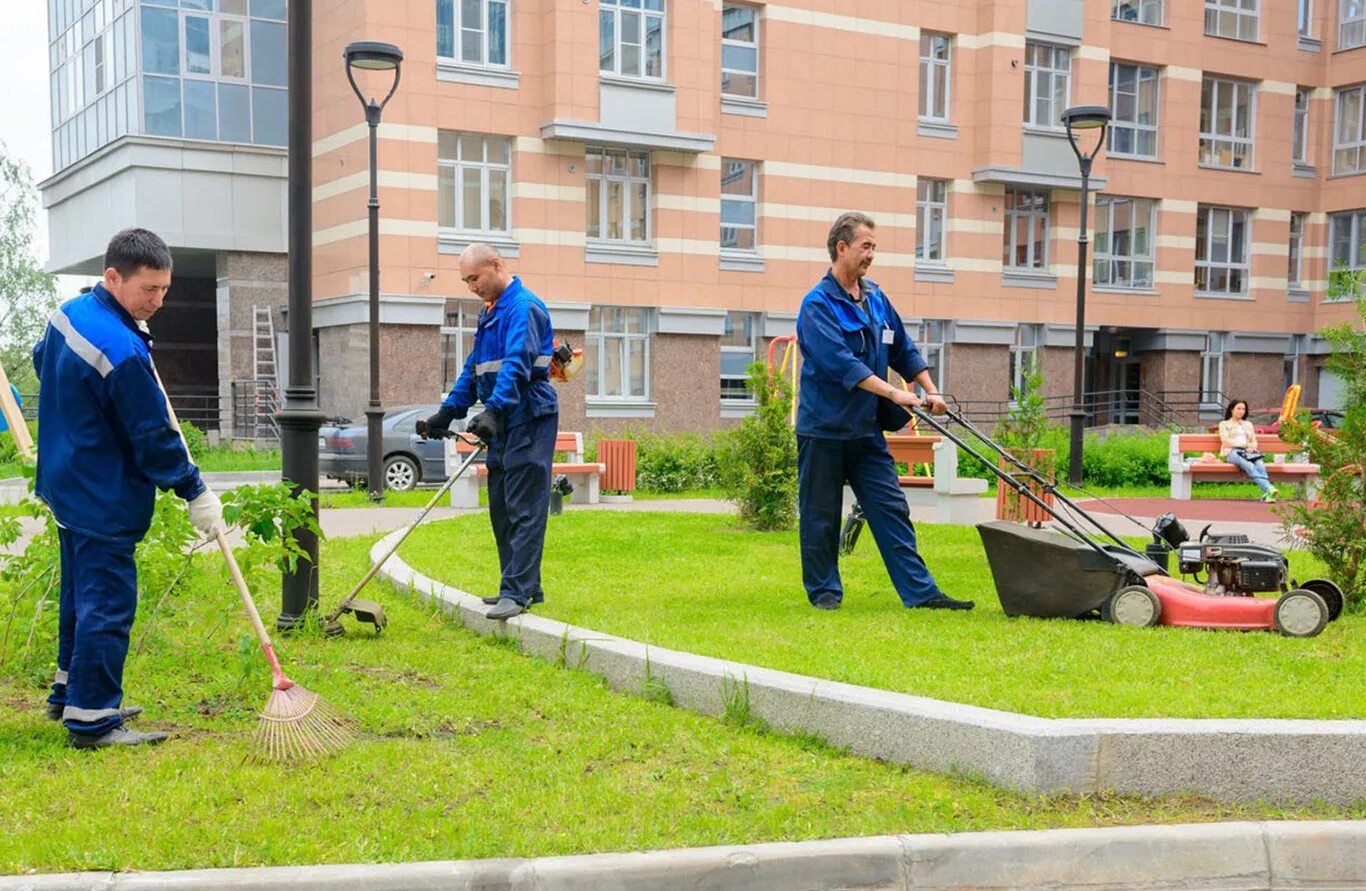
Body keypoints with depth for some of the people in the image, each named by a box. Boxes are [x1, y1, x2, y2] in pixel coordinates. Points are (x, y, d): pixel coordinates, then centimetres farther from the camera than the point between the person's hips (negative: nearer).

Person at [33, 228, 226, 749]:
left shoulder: (69, 314, 2)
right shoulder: (122, 351, -27)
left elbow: (43, 361, 25)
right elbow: (154, 438, -21)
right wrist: (196, 494, -11)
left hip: (67, 485, 10)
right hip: (104, 501, -10)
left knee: (81, 596, 21)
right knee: (107, 605, -3)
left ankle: (70, 693, 35)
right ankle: (92, 720, 3)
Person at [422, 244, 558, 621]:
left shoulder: (523, 306, -12)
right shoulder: (490, 311, 20)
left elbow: (517, 364, -26)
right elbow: (474, 368, 26)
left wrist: (494, 410, -36)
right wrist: (448, 412, 20)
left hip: (528, 419, -10)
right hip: (504, 421, 10)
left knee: (523, 508, -10)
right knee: (502, 507, 12)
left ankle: (517, 592, -12)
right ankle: (525, 586, 19)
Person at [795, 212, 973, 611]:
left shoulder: (876, 299, 11)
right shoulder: (818, 304, -12)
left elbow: (904, 351, 19)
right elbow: (840, 363, -23)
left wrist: (931, 392, 8)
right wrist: (893, 393, -28)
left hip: (866, 429, 6)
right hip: (823, 428, -6)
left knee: (891, 510, 2)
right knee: (820, 515, 4)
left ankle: (920, 592, 1)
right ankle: (823, 590, 17)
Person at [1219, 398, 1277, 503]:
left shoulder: (1248, 424, 32)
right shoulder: (1224, 424, 18)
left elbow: (1254, 441, 23)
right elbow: (1225, 441, 2)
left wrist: (1252, 446, -4)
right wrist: (1245, 444, -9)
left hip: (1249, 451, 3)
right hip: (1233, 452, -3)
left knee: (1260, 464, -36)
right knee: (1250, 466, -39)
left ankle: (1267, 494, -55)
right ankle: (1268, 488, -58)